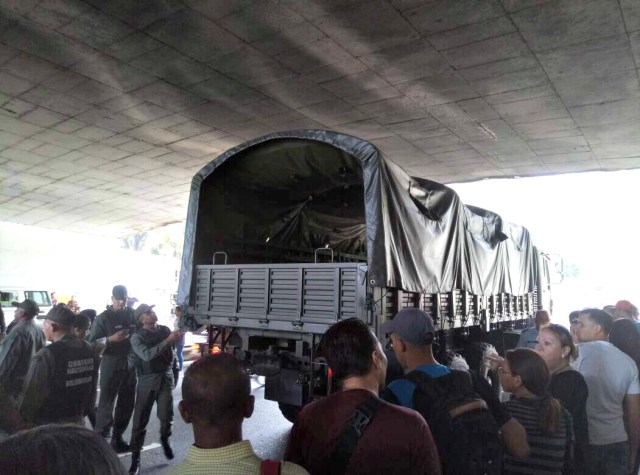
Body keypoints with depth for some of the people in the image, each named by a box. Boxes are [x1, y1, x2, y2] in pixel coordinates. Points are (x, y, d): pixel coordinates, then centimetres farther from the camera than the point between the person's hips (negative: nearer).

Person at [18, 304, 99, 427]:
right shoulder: (89, 350, -4)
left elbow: (32, 394, -16)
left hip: (48, 426, -5)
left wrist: (25, 420, 2)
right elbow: (91, 389, 4)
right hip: (77, 422, 5)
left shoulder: (46, 355, -23)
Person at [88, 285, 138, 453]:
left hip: (130, 365, 5)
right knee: (106, 402, -3)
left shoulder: (132, 315, 7)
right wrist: (111, 339, -22)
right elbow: (92, 342, -9)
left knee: (127, 403, 11)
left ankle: (117, 438, 24)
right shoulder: (103, 317, -4)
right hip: (111, 365, -4)